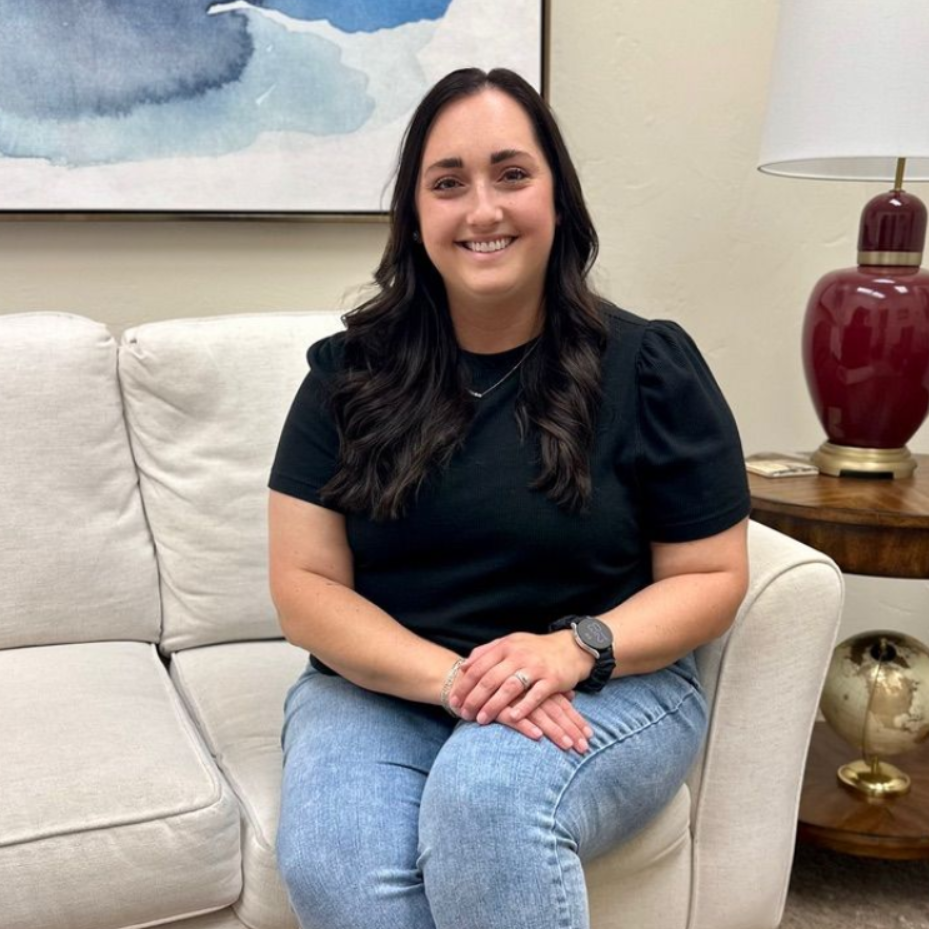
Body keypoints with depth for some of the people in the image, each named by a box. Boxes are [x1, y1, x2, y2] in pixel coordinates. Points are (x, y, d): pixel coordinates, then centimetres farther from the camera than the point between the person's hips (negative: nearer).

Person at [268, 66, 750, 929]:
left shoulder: (650, 367, -2)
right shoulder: (348, 374, 3)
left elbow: (711, 576, 1)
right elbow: (304, 584, -1)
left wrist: (576, 649, -18)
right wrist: (451, 676, -18)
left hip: (607, 688, -1)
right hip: (380, 688, 2)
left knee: (488, 804, -34)